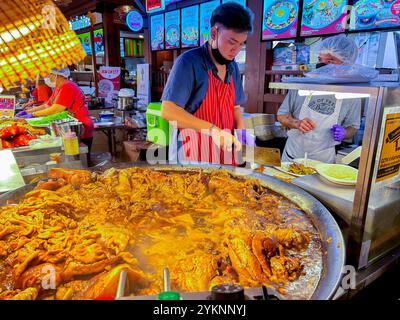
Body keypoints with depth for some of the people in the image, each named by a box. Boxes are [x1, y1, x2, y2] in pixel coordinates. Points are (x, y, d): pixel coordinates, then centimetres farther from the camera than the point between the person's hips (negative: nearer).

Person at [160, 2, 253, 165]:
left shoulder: (233, 67, 7)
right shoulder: (189, 62, -13)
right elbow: (168, 111, -19)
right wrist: (212, 129, -26)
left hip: (224, 148, 6)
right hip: (197, 150, -6)